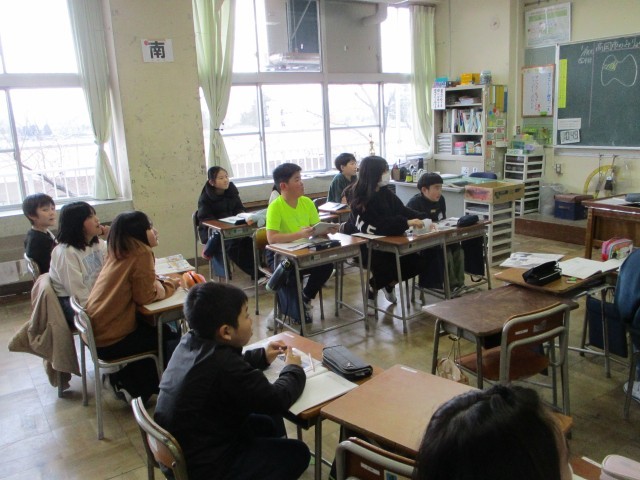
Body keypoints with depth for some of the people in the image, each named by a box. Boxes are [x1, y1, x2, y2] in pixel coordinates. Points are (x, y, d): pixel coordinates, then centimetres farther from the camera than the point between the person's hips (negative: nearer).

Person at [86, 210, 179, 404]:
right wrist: (169, 286, 1)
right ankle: (136, 389, 19)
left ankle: (123, 379, 25)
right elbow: (146, 295, -16)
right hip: (112, 339, -8)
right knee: (170, 339, 10)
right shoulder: (141, 254, -17)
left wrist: (163, 283, -1)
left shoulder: (119, 252, 7)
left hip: (98, 331, 8)